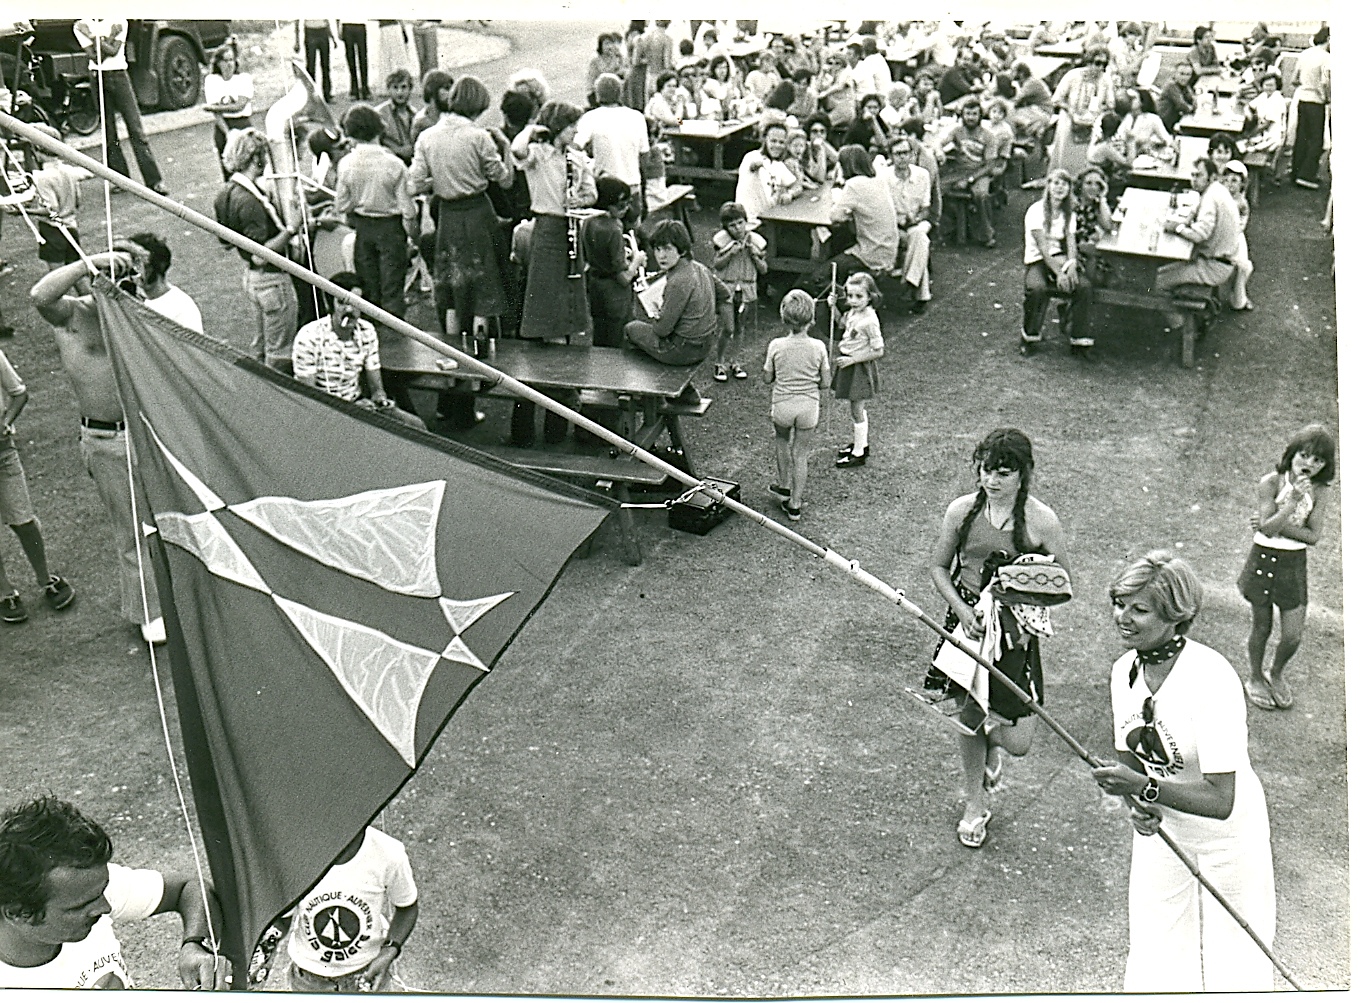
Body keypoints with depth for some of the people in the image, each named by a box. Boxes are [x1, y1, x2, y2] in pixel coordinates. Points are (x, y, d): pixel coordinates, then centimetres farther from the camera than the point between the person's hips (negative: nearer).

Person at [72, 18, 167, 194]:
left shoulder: (119, 22, 4)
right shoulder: (81, 26, 5)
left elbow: (113, 51, -8)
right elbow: (95, 57, -7)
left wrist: (95, 37, -16)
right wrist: (110, 36, -11)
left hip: (119, 76, -1)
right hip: (98, 77, 1)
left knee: (136, 128, -7)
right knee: (108, 131, 3)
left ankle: (154, 180, -8)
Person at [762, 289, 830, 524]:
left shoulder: (776, 346, -13)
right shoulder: (818, 347, -11)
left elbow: (766, 378, -2)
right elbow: (826, 383, -4)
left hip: (782, 405, 0)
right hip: (809, 407, 0)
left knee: (782, 439, 30)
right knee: (800, 453, 12)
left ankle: (783, 487, 36)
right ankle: (794, 505, 18)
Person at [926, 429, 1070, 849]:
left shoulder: (1041, 521, -11)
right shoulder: (962, 510, -5)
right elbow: (939, 567, 5)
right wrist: (962, 609, -11)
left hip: (1016, 630, -2)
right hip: (969, 622, 2)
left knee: (1018, 741, -6)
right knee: (968, 719, 13)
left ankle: (994, 734, 35)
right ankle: (974, 804, 39)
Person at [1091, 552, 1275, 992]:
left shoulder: (1211, 678, -28)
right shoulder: (1125, 669, -7)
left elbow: (1220, 801, -29)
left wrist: (1144, 786, -37)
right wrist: (1139, 805, -15)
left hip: (1227, 842, -5)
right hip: (1160, 832, 5)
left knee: (1233, 972, 6)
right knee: (1154, 966, 11)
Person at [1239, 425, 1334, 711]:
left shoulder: (1320, 492, -6)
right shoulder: (1270, 483, -14)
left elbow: (1313, 536, -11)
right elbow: (1268, 529, -21)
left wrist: (1275, 525, -19)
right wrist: (1294, 500, -29)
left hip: (1295, 564, 2)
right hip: (1264, 559, -2)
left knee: (1293, 636, 3)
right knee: (1262, 628, 11)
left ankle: (1276, 674, 34)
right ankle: (1255, 679, 36)